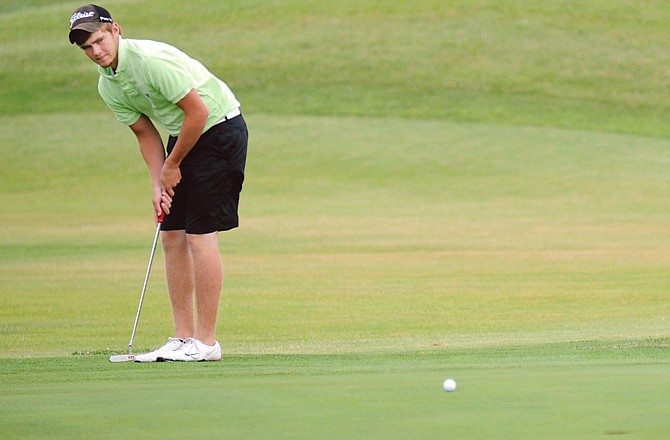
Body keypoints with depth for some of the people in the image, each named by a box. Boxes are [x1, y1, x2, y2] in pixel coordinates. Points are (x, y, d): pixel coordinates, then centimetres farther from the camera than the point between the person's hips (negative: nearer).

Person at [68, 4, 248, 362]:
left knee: (200, 235, -12)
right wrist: (159, 185, -3)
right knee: (171, 236, 4)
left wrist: (172, 166, -12)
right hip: (183, 135, 9)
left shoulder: (151, 59, -26)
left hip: (220, 128, -9)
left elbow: (198, 110, -23)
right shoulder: (107, 85, 1)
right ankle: (183, 338, 7)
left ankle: (206, 342, -9)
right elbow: (146, 133, 10)